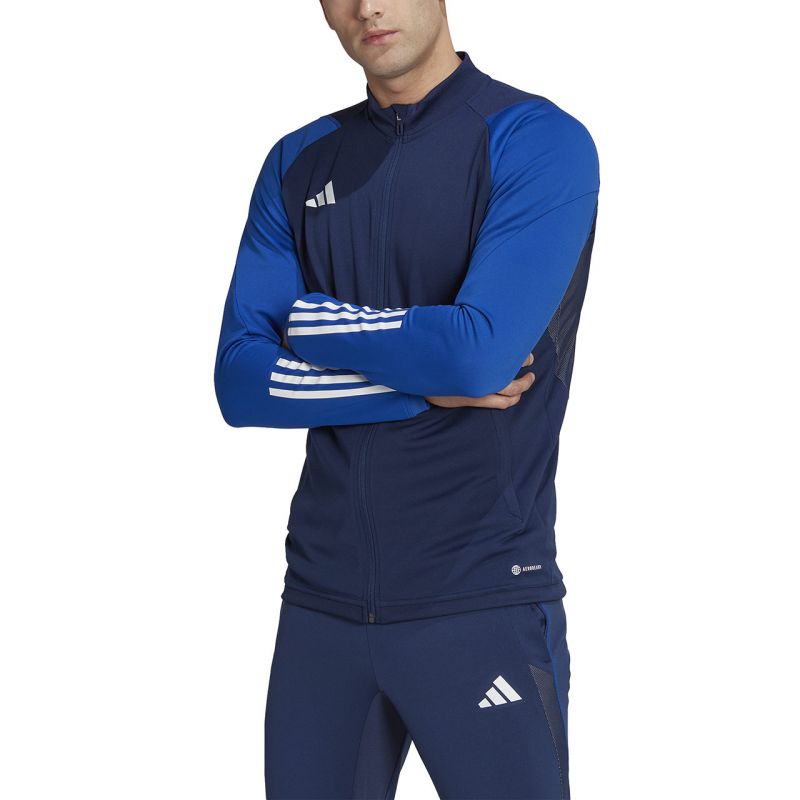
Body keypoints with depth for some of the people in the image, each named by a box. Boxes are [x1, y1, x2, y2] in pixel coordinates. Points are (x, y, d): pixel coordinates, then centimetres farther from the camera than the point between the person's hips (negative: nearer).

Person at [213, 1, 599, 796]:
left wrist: (314, 323, -4)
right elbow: (242, 383, 1)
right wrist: (427, 384, -11)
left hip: (483, 602, -4)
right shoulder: (298, 164, 9)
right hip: (322, 598, 5)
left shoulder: (538, 141, -6)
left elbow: (483, 350, -19)